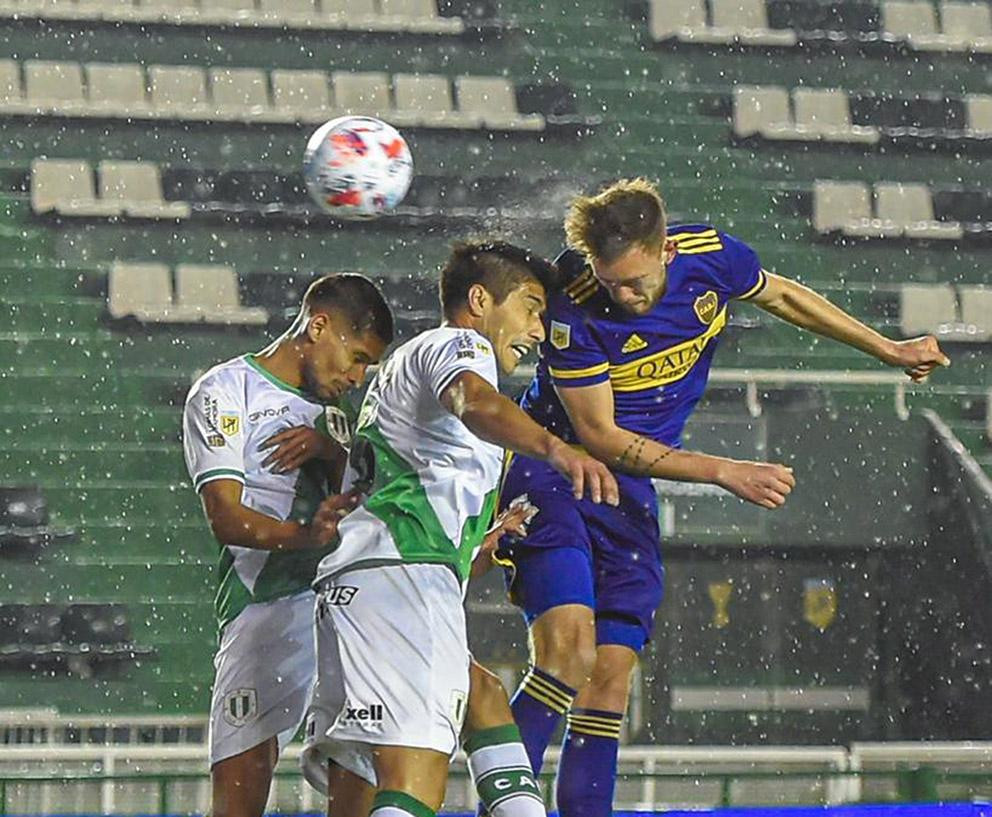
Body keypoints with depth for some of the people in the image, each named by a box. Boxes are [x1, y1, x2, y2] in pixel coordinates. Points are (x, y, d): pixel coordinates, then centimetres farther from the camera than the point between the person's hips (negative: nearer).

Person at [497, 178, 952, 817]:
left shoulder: (713, 256, -11)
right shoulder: (574, 307, -25)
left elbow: (783, 295, 13)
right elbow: (600, 438, -18)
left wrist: (888, 349, 21)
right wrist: (724, 472, -20)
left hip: (629, 498, 5)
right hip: (552, 472, -5)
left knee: (612, 672, -1)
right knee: (568, 648, -23)